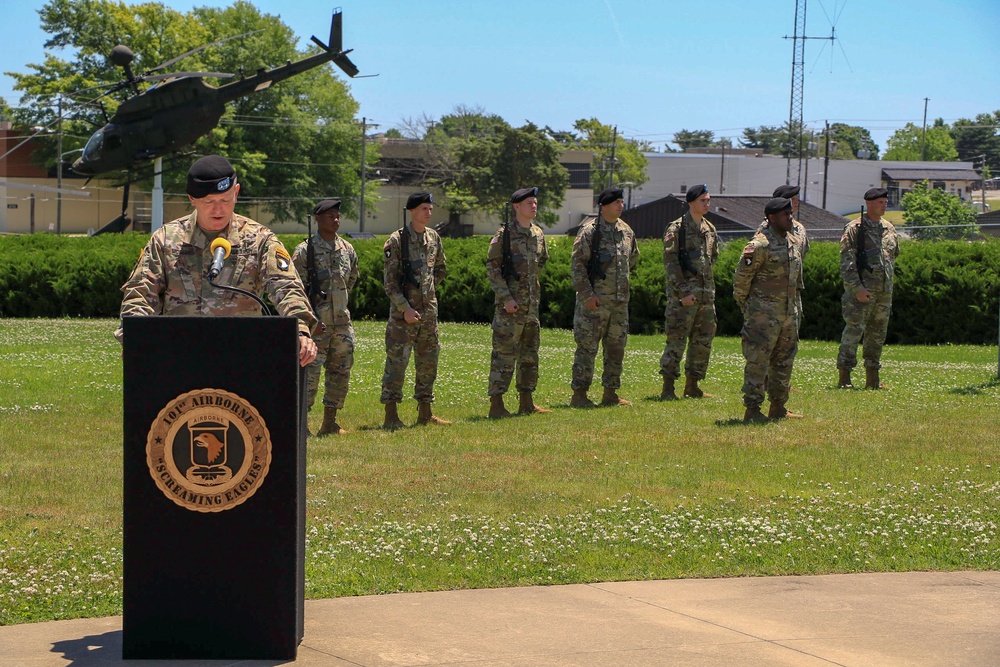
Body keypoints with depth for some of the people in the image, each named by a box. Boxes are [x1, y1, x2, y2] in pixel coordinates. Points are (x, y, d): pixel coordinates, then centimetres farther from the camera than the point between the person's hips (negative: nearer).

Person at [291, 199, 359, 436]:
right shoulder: (304, 251, -8)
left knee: (341, 372, 9)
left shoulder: (348, 249, 8)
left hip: (342, 322, 6)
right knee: (310, 371, -8)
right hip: (317, 324, -6)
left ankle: (330, 422, 19)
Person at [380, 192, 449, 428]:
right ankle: (391, 415, -1)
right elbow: (390, 282, -11)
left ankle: (425, 412, 20)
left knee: (428, 362, 11)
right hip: (404, 311, -6)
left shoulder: (434, 238, 9)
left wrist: (429, 291, 11)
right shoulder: (397, 241, -10)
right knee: (397, 362, -5)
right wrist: (405, 308, -16)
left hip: (429, 311, 6)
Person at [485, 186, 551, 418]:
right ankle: (496, 404, -4)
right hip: (509, 305, -7)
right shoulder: (504, 235, -10)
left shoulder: (538, 234, 10)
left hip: (532, 304, 7)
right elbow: (492, 268, -12)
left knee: (530, 355, 12)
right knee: (504, 355, -7)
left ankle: (527, 402, 20)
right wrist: (506, 297, -17)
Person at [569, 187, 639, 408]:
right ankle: (579, 394, 1)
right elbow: (577, 263, -12)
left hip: (620, 301, 7)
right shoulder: (589, 231, -10)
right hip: (595, 302, -7)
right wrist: (587, 293, -17)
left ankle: (611, 393, 18)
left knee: (616, 348, 10)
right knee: (587, 348, -4)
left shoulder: (626, 231, 10)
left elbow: (633, 258, 27)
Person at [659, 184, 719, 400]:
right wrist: (682, 292, -16)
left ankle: (692, 385, 18)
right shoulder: (676, 229, -8)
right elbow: (670, 263, -12)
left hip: (706, 294, 7)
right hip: (683, 295, -7)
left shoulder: (710, 230, 13)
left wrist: (706, 285, 15)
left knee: (703, 341, 9)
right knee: (676, 341, -6)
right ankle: (668, 388, -2)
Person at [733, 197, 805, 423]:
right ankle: (752, 410, -2)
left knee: (785, 361, 13)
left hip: (789, 311, 9)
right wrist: (745, 306, -4)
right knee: (758, 361, -6)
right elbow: (741, 277, -11)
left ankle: (778, 408, 22)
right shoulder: (760, 245, -14)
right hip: (764, 313, -8)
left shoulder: (795, 243, 12)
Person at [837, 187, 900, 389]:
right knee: (853, 332, -8)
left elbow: (894, 254, 27)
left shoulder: (889, 228, 12)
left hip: (884, 290, 7)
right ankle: (844, 378, -5)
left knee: (877, 334, 9)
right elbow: (846, 262, -12)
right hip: (861, 291, -7)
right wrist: (857, 288, -18)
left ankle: (872, 379, 16)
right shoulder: (855, 229, -7)